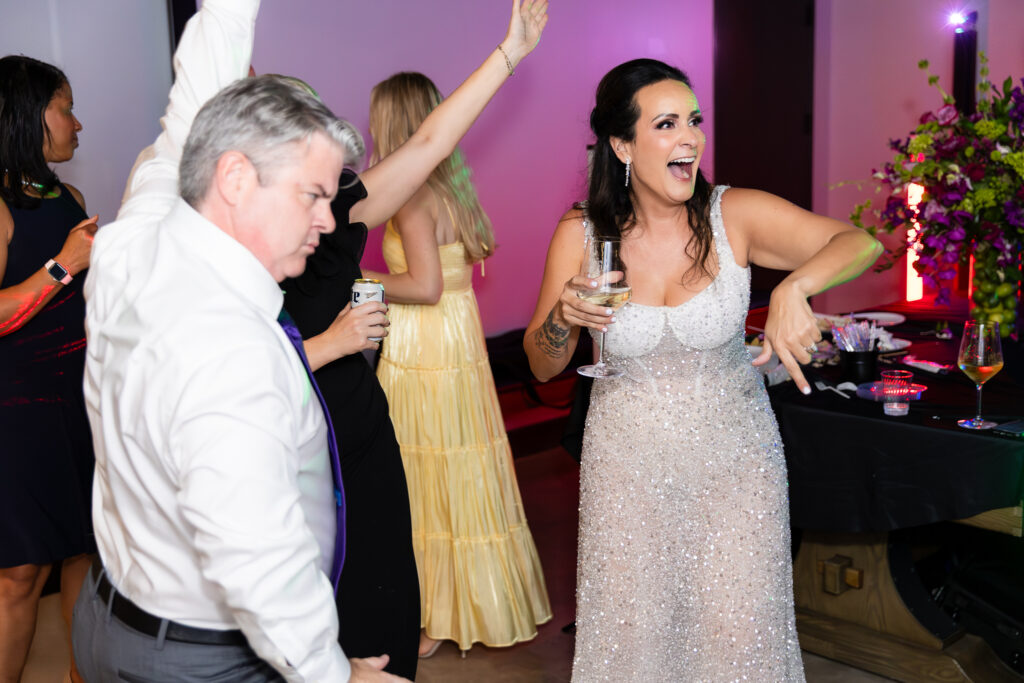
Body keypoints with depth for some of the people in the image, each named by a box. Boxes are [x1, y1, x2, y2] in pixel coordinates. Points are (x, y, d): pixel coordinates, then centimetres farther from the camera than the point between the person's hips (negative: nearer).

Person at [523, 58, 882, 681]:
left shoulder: (735, 215, -12)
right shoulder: (581, 235, -9)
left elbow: (861, 243, -19)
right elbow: (543, 367, 0)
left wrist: (794, 287, -37)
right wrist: (562, 317, -22)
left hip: (735, 454, 0)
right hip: (628, 460, 1)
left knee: (737, 630, 6)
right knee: (631, 629, 11)